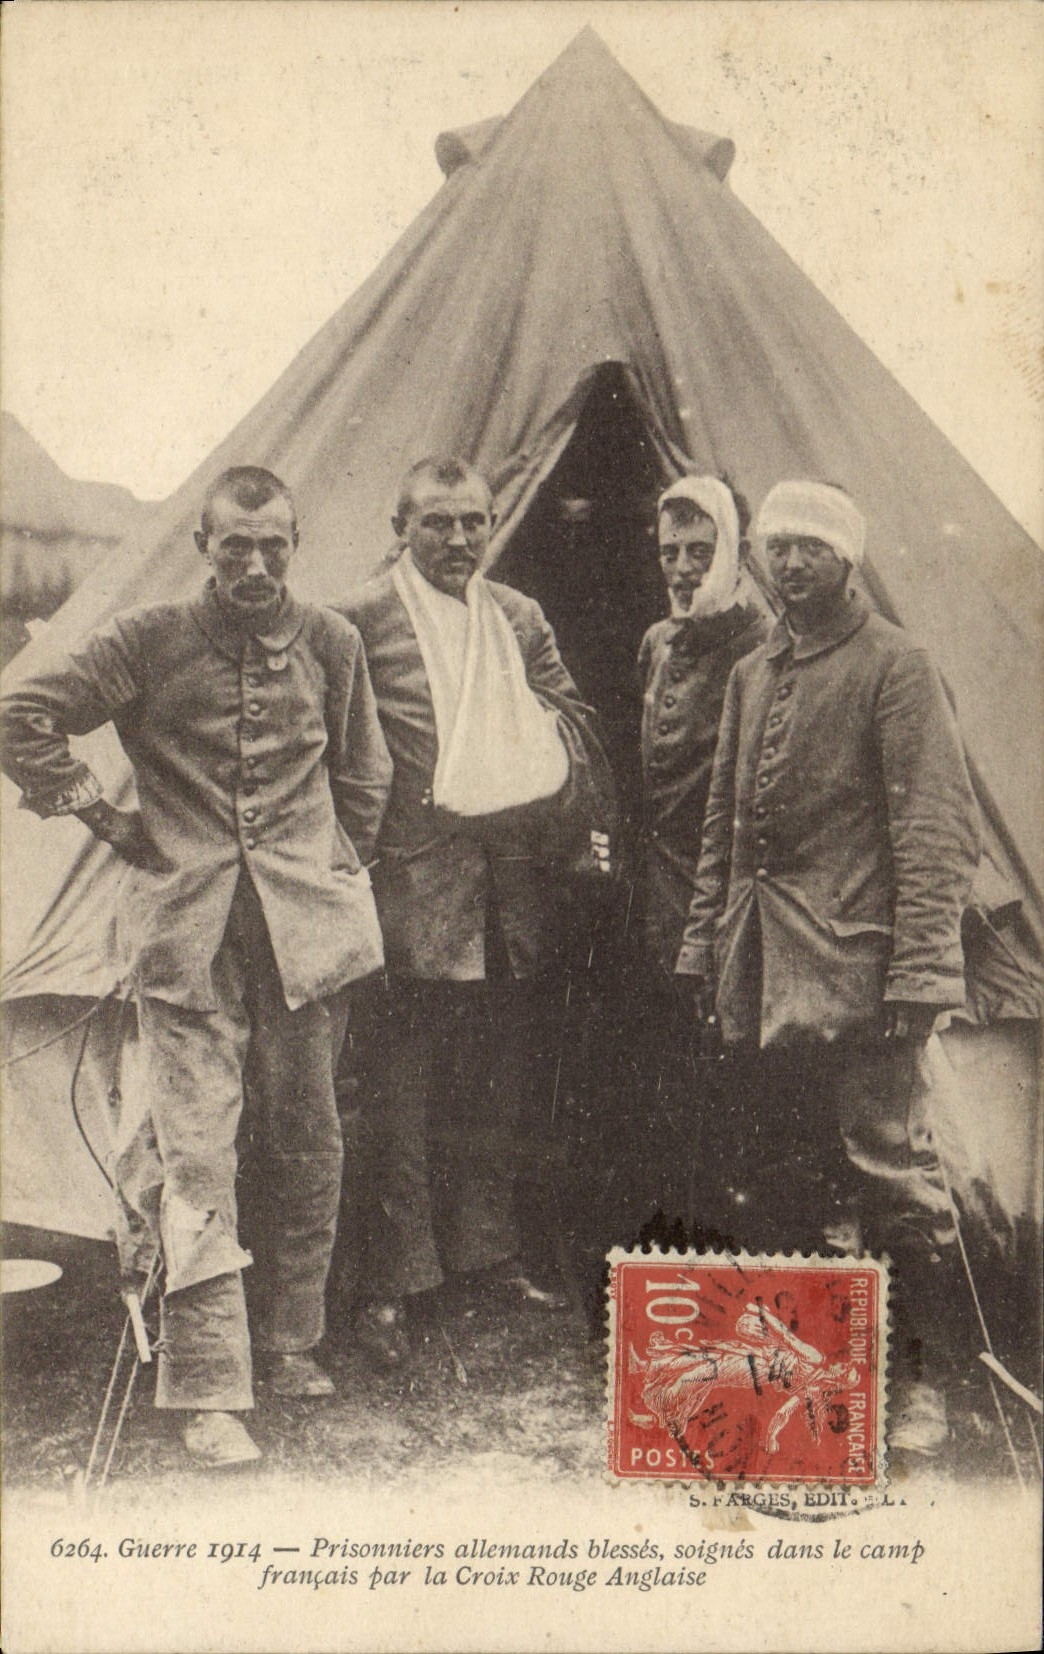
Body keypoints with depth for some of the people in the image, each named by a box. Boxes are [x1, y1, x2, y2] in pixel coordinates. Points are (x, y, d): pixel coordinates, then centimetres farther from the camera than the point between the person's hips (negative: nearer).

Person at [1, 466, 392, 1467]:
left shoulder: (329, 643, 7)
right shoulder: (149, 641, 0)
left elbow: (363, 773, 20)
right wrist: (100, 816, 1)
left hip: (305, 923, 3)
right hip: (188, 928, -2)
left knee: (306, 1142, 9)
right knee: (197, 1154, -5)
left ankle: (289, 1343, 28)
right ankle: (207, 1392, 1)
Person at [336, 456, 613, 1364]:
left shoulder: (521, 618, 16)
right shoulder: (365, 619, -2)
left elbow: (576, 724, 19)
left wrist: (587, 824, 10)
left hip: (522, 872, 6)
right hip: (419, 879, -5)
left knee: (506, 1076, 12)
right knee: (404, 1081, -2)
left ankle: (491, 1248, 27)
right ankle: (391, 1281, 7)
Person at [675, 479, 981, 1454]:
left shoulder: (892, 665, -2)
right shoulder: (750, 674, 18)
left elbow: (933, 824, -9)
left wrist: (919, 964, -15)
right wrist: (704, 941, 16)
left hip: (852, 957, -6)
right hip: (758, 964, 7)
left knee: (884, 1159, -5)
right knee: (774, 1170, 12)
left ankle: (922, 1371, 10)